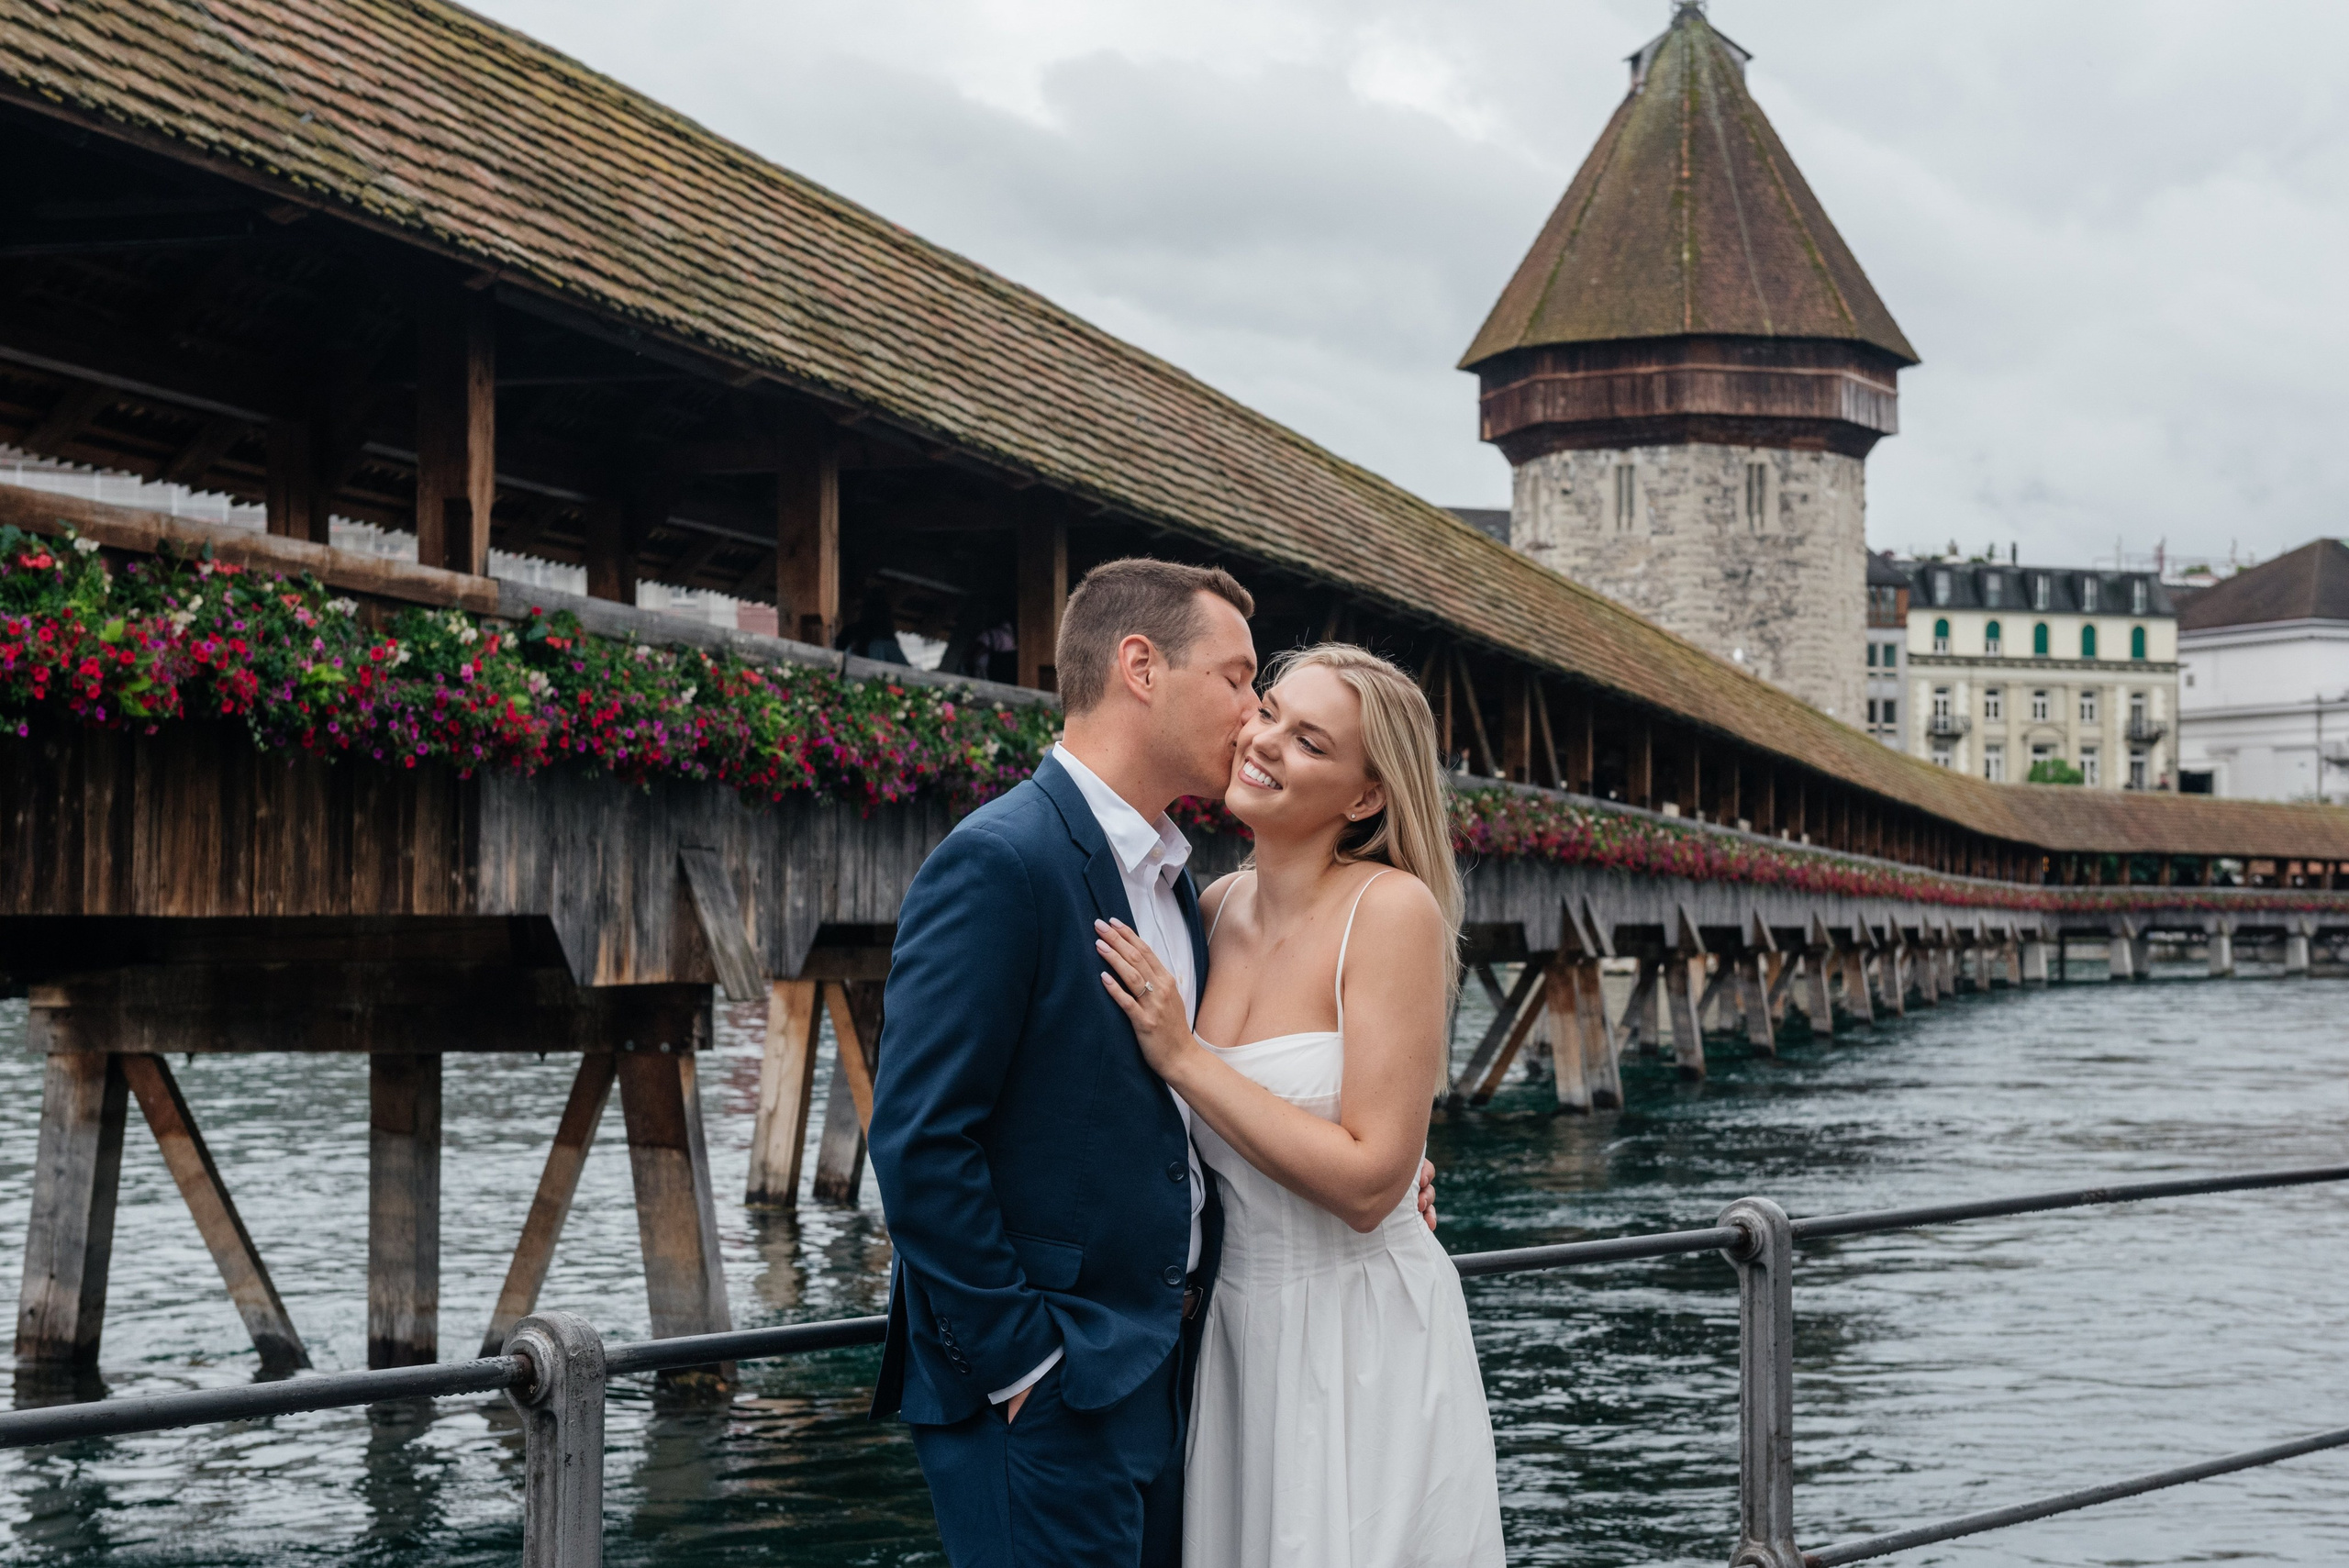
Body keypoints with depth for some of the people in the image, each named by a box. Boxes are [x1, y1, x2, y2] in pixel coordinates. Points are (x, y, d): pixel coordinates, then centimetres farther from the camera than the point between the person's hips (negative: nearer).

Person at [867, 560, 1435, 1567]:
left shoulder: (1167, 876, 15)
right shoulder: (998, 861, -15)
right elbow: (920, 1143, -19)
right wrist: (1020, 1361, -17)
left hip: (1150, 1367, 9)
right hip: (1038, 1401, -9)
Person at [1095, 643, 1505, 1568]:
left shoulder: (1392, 911, -17)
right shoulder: (1219, 908, 2)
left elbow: (1367, 1184, -21)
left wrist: (1182, 1058, -20)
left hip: (1360, 1333, -6)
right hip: (1233, 1320, 6)